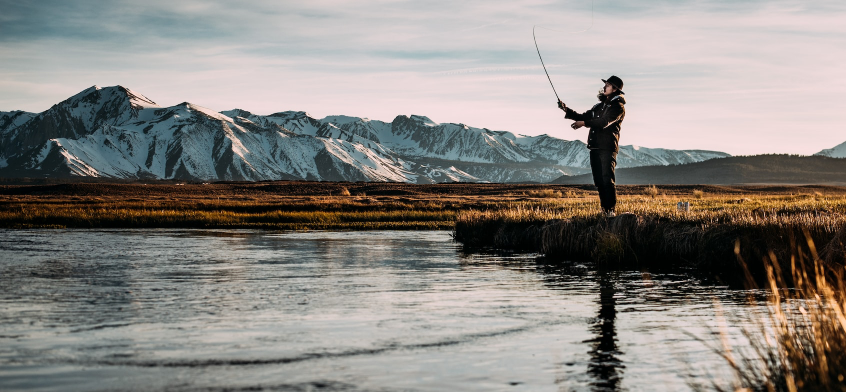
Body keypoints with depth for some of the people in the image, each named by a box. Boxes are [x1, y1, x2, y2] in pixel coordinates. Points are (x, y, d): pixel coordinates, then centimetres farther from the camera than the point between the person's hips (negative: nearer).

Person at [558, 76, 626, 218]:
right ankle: (604, 209, 11)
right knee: (598, 180, 6)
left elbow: (604, 122, -19)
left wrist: (584, 123, -22)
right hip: (595, 147, 8)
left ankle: (611, 210, -14)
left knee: (607, 179, -15)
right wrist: (567, 110, 9)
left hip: (608, 148, -8)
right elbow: (583, 117, 21)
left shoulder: (618, 106, -4)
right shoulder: (600, 106, 22)